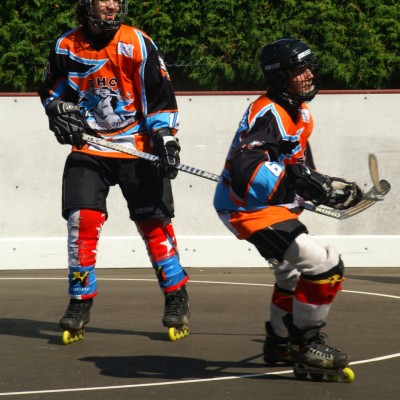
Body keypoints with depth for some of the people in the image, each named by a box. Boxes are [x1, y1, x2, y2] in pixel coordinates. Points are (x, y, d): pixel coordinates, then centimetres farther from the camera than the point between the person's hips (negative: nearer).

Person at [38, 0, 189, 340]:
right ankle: (81, 302, 4)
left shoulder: (137, 44, -10)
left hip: (137, 148, -2)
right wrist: (61, 114, -3)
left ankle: (177, 296, 13)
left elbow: (160, 96, -8)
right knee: (82, 219, -8)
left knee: (154, 221, -1)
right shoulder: (66, 47, 0)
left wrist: (165, 139, -15)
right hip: (88, 149, 2)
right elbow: (51, 91, 16)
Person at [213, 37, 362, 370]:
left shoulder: (300, 115, 10)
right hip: (250, 209, -11)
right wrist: (296, 180, -44)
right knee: (325, 267, -18)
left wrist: (330, 187, 14)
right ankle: (304, 342, -2)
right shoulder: (267, 115, -24)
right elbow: (247, 167, -38)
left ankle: (279, 343, 48)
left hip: (274, 206, 11)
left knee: (293, 273, 29)